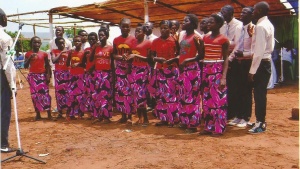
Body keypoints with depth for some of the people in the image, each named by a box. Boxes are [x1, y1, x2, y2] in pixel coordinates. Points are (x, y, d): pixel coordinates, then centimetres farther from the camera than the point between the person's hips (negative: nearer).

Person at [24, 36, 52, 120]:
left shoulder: (44, 54, 2)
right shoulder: (28, 54, 1)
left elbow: (47, 65, 6)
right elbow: (25, 66, -4)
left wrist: (48, 75, -4)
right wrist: (30, 58, -18)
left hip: (42, 75, -1)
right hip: (32, 76, 1)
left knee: (45, 94, -4)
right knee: (34, 95, 3)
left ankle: (49, 114, 2)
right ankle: (38, 114, 12)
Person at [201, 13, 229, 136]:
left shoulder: (223, 39, -5)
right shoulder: (205, 38, 13)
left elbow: (225, 59, -7)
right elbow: (202, 55, 13)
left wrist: (224, 77, -16)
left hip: (217, 70, -6)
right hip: (206, 70, 7)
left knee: (218, 100, -3)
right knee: (206, 99, 10)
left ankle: (219, 128, 6)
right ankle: (208, 127, 19)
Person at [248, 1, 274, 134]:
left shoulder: (260, 26, -17)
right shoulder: (269, 24, 13)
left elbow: (259, 51, -21)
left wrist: (252, 70, -19)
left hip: (261, 63, -10)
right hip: (266, 62, 10)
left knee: (259, 93, -3)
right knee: (260, 93, 15)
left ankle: (260, 124, 4)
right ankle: (260, 120, 24)